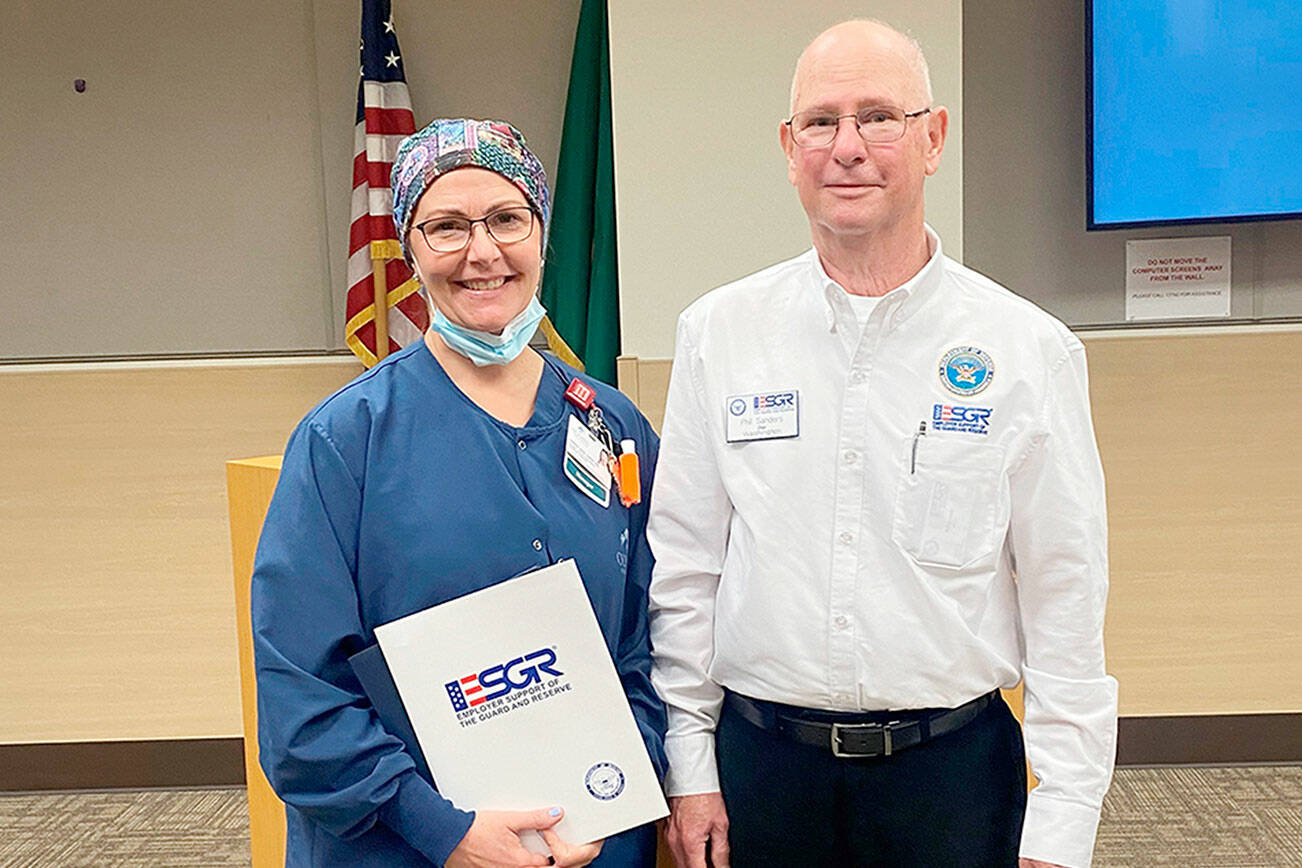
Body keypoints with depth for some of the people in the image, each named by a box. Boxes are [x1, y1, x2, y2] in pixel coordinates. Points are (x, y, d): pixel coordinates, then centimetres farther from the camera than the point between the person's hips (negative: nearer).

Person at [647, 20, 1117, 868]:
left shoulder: (1029, 349, -6)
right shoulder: (719, 333, -2)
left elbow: (1066, 605, -3)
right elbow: (681, 569, 2)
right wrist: (688, 768, 2)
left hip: (955, 765, 0)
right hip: (759, 758, 1)